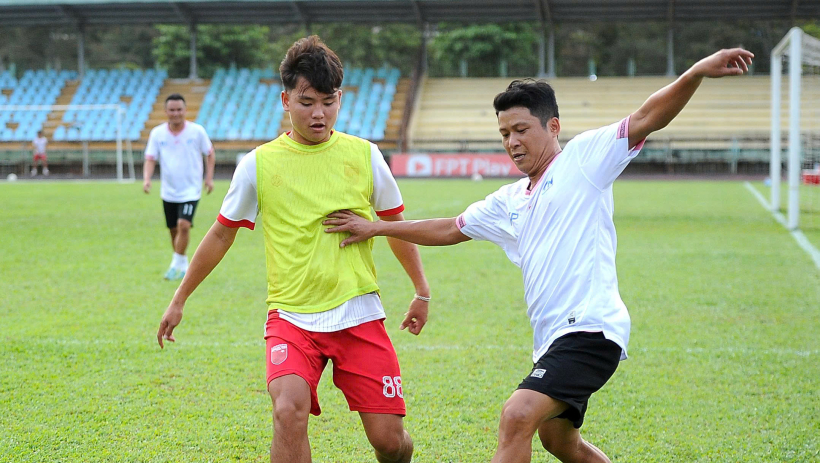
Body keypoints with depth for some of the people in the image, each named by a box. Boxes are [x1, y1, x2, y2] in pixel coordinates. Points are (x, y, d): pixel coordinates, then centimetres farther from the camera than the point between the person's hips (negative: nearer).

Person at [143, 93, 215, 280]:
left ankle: (176, 264, -9)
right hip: (168, 192, 3)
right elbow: (150, 159, -2)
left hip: (191, 190, -3)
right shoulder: (157, 133, -3)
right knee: (174, 230, 11)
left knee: (183, 225, -20)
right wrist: (146, 179, -19)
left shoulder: (197, 131, -7)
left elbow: (210, 154, 6)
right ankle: (183, 265, 28)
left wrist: (209, 178, -1)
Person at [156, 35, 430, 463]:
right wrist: (179, 300, 16)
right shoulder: (259, 164, 0)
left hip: (359, 315, 1)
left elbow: (396, 225, 17)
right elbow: (221, 235, 11)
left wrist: (422, 292, 21)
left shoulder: (364, 155, 3)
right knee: (290, 410, -27)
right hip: (291, 317, -1)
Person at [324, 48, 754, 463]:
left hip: (590, 327, -9)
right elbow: (451, 229, 30)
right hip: (552, 338, 9)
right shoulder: (510, 201, 20)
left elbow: (645, 118, -12)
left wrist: (697, 72, -28)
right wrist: (375, 227, 28)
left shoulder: (583, 157, -1)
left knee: (517, 417, -23)